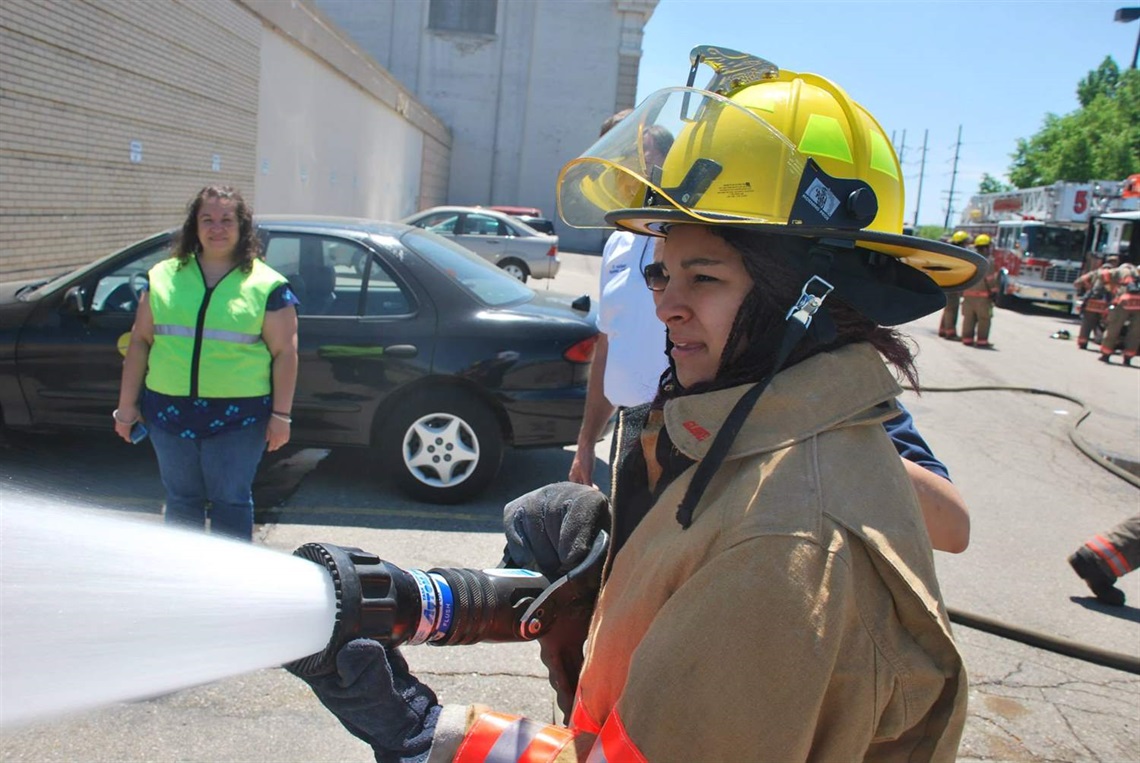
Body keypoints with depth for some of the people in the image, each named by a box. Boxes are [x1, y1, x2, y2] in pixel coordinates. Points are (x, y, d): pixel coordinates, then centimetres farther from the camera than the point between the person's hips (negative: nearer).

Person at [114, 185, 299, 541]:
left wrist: (281, 414, -8)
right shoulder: (164, 276, 8)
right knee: (181, 499, 14)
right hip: (170, 410, 4)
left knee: (231, 500, 4)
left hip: (238, 416, -3)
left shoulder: (266, 285, -1)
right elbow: (140, 342, 10)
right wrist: (127, 405, 8)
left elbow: (284, 352, -3)